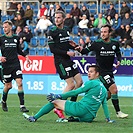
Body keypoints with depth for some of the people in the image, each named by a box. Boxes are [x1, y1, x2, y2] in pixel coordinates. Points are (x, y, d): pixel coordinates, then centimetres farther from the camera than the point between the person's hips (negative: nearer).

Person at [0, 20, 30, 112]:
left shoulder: (16, 38, 8)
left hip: (16, 64, 2)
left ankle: (22, 106, -10)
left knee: (19, 83, -10)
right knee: (8, 86, 5)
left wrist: (25, 56, 12)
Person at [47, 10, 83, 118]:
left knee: (79, 82, 8)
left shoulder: (66, 29, 12)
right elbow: (52, 49, -14)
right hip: (60, 61, -8)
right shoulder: (52, 32, -10)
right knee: (71, 85, -12)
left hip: (68, 60, 8)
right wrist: (67, 52, -17)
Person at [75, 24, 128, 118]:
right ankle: (118, 112, -8)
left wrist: (119, 61, -3)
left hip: (110, 71, 6)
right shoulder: (97, 44, -10)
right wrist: (81, 49, -26)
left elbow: (118, 53, 16)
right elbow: (86, 51, -5)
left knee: (109, 94, 10)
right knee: (114, 89, -16)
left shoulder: (115, 43, 1)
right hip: (101, 71, -6)